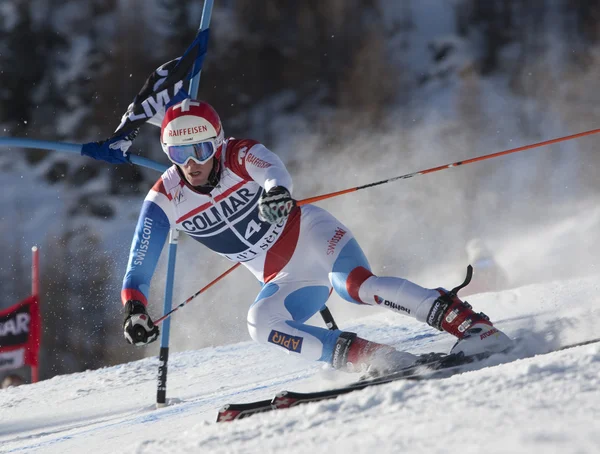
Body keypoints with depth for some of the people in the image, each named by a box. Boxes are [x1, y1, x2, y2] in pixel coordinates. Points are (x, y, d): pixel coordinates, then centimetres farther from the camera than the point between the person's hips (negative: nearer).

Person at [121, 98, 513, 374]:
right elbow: (139, 267, -4)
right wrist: (134, 309, -25)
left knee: (356, 283, -34)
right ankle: (373, 359, -33)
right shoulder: (164, 201, -5)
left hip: (312, 237, -4)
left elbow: (274, 171, -39)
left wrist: (276, 190, -64)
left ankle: (469, 323, -37)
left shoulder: (242, 156, -16)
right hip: (287, 282, 4)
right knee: (260, 322, -28)